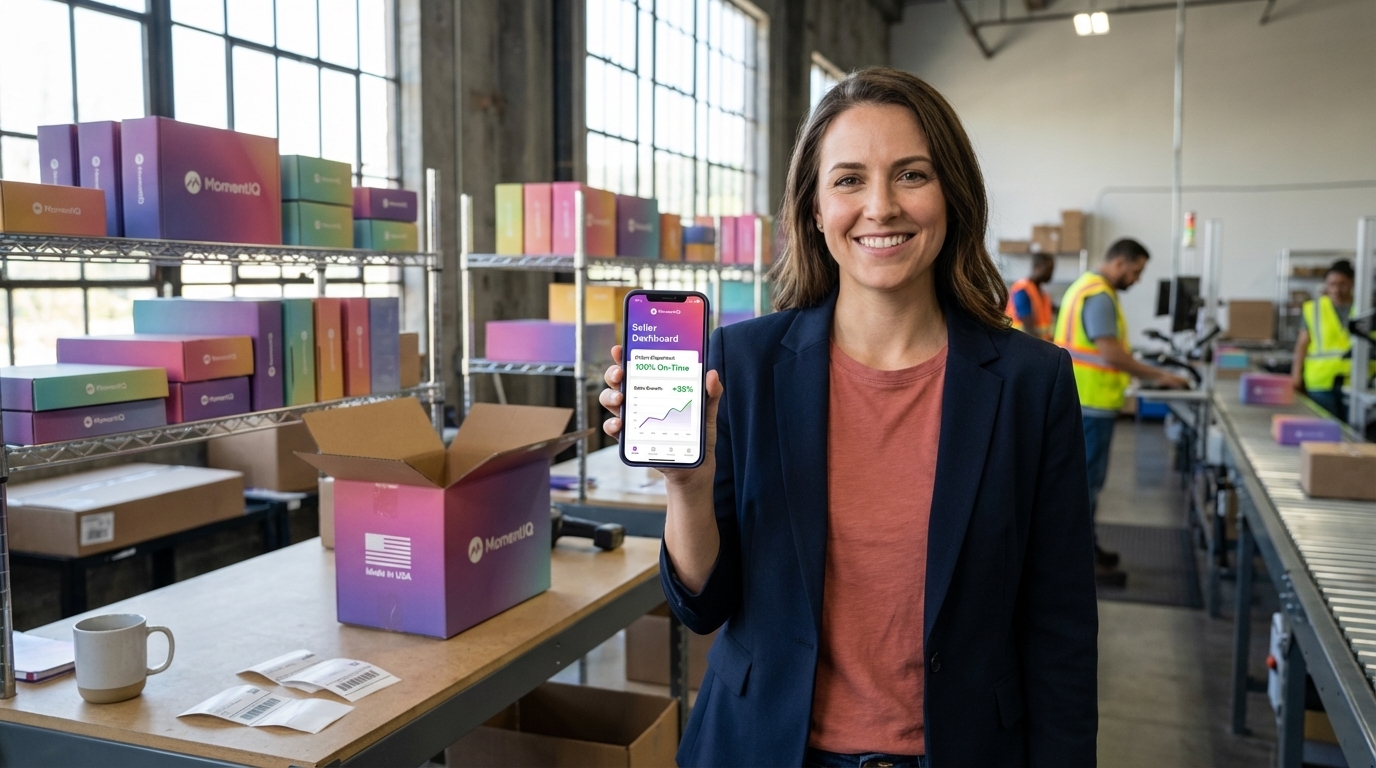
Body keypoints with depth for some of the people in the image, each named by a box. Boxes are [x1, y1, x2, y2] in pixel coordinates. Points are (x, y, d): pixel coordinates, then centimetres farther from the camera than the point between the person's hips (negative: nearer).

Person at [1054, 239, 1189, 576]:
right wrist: (1159, 376, -15)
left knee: (1083, 474, 16)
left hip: (1082, 398, 10)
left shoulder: (1088, 287, 15)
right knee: (1088, 477, -3)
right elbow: (1112, 355, -23)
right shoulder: (1099, 297, -18)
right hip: (1090, 402, -10)